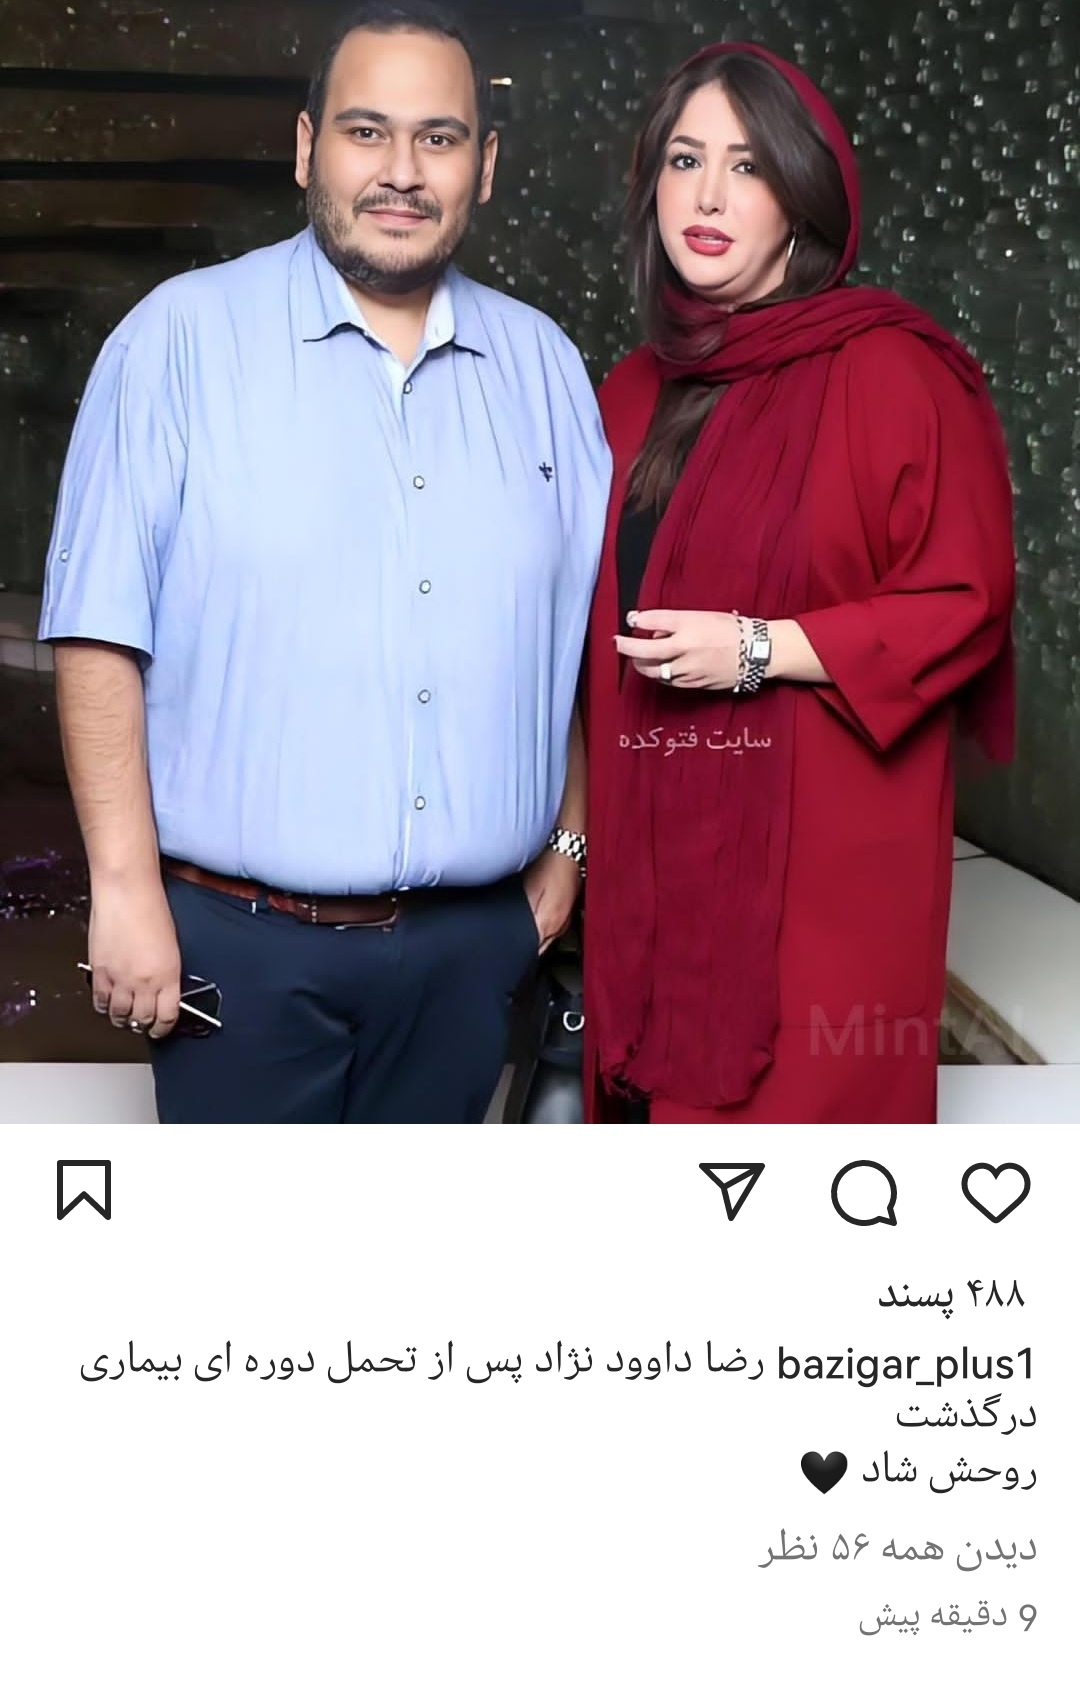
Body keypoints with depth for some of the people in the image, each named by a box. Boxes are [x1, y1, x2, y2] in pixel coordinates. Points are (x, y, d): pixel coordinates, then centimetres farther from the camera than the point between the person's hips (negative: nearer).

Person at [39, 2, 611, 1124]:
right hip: (241, 937, -4)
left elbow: (586, 632, 14)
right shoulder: (184, 339, -6)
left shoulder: (541, 366, 8)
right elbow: (101, 634, -10)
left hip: (473, 936, 4)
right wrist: (124, 887, -13)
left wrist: (567, 843, 13)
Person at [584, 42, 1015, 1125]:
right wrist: (585, 828, 12)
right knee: (671, 1097, 10)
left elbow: (966, 603, -9)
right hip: (656, 847, 6)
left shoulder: (889, 371, -7)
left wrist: (759, 649, -17)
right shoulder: (634, 393, 13)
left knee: (797, 1102, -2)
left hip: (824, 848, -5)